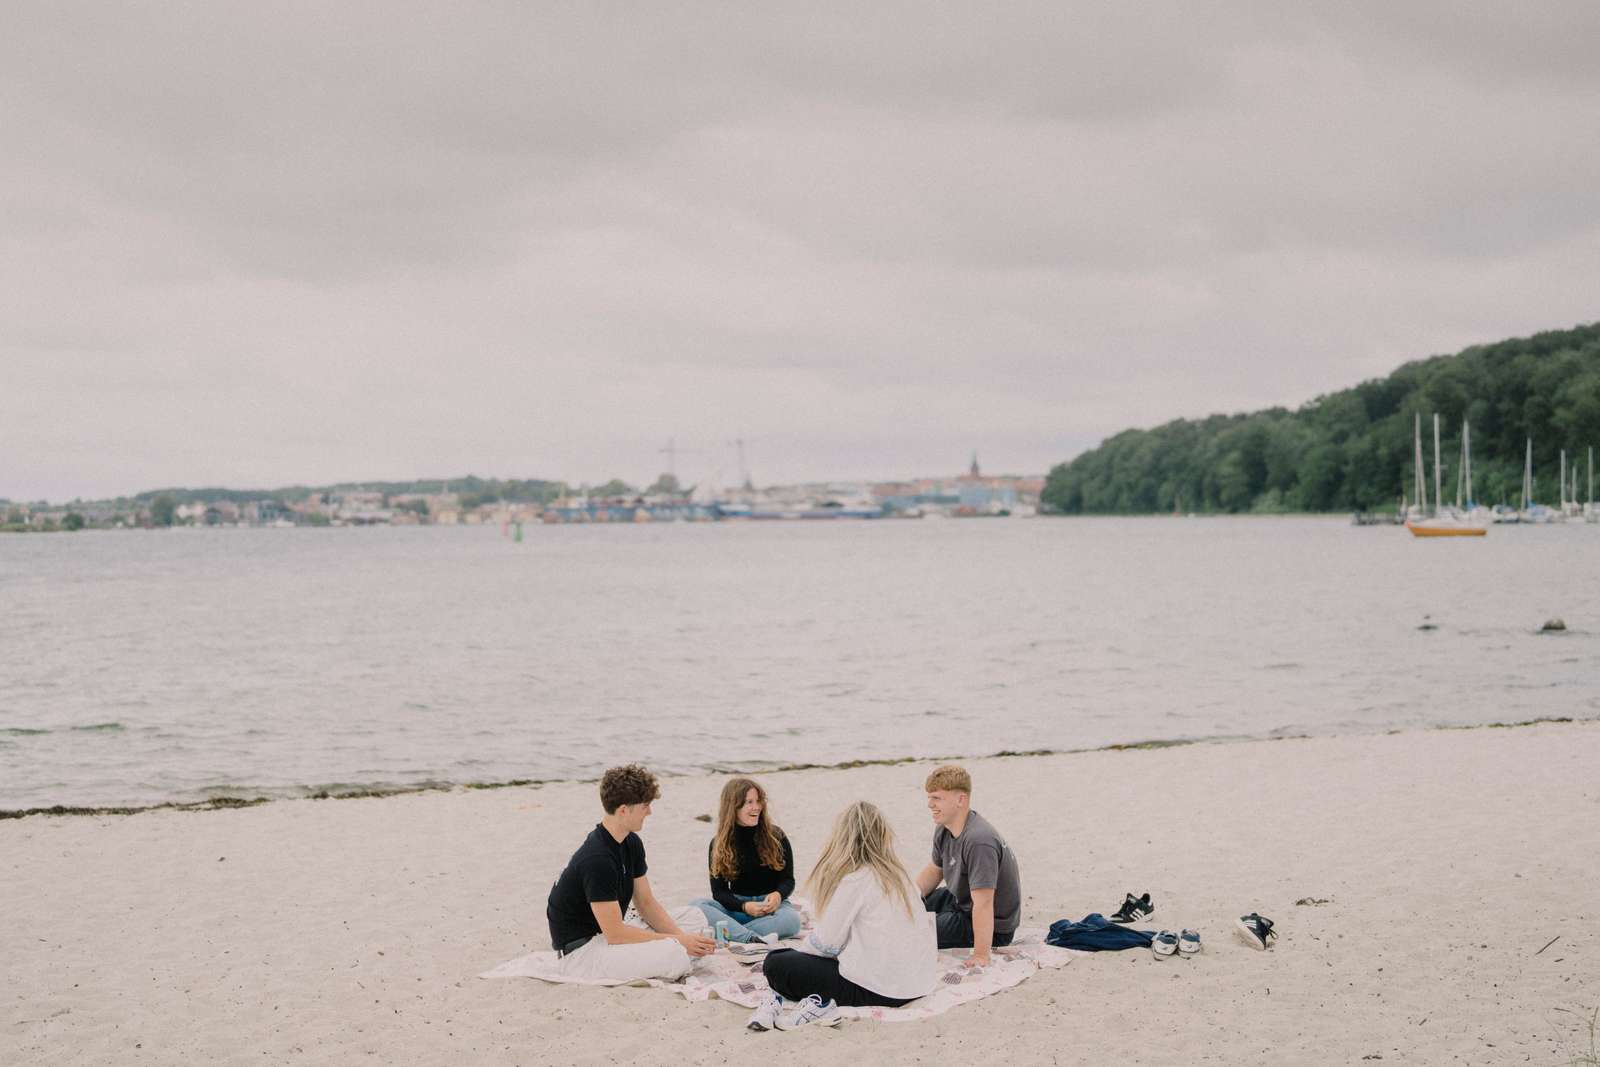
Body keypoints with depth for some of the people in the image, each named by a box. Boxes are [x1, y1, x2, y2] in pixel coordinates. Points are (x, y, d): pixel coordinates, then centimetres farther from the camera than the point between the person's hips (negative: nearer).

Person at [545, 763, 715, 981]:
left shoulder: (631, 843, 4)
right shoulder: (597, 859, -26)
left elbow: (646, 902, 11)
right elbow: (615, 934, -24)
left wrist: (682, 937, -6)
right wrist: (676, 941, -18)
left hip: (609, 932, 10)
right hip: (579, 949, -10)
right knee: (676, 955, -27)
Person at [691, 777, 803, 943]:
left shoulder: (776, 837, 1)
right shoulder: (718, 844, 3)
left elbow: (788, 880, 4)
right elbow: (719, 891, 1)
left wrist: (778, 895, -20)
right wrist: (744, 906, -20)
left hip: (771, 904, -1)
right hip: (736, 905, 1)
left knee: (792, 919, -36)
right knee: (696, 906, -30)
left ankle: (729, 931, -37)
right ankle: (754, 938, -45)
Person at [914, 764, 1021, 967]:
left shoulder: (979, 842, -33)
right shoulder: (944, 830, -1)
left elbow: (983, 903, -35)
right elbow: (935, 870, 17)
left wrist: (981, 955, -36)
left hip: (992, 928, -9)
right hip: (960, 903, 10)